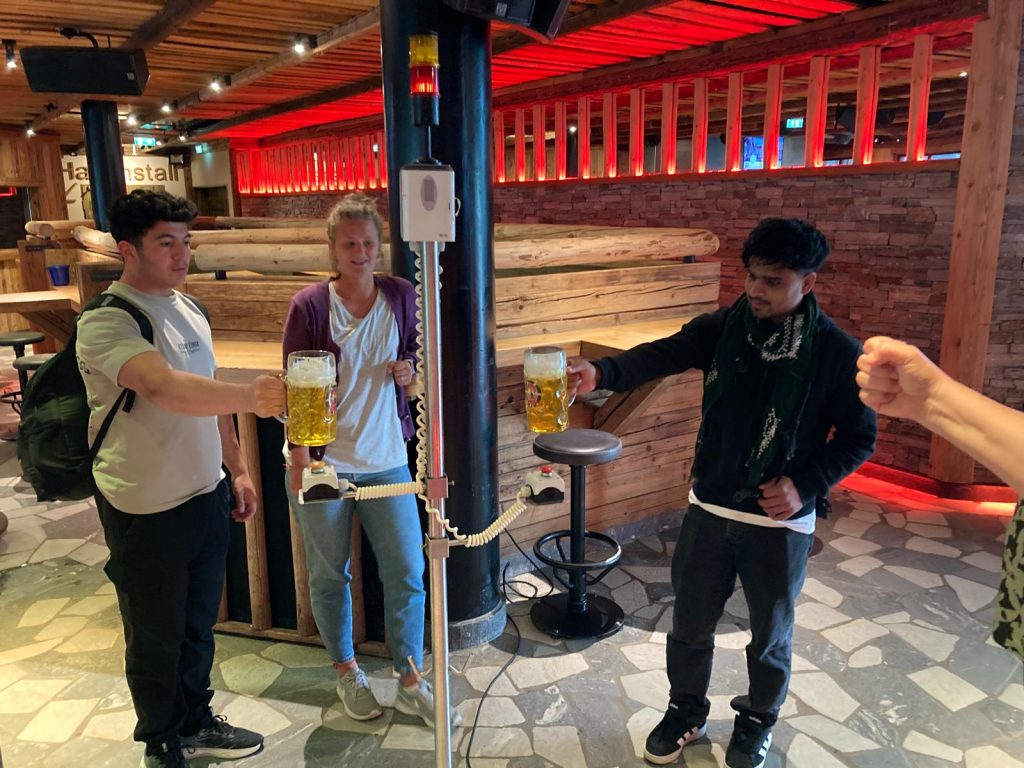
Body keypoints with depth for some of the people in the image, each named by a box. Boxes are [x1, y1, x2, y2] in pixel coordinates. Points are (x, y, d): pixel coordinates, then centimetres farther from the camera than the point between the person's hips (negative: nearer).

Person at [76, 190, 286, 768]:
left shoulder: (189, 311, 7)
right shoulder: (107, 323, -20)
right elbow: (165, 388, -39)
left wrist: (238, 469, 13)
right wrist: (250, 395, -53)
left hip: (206, 495, 7)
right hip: (146, 511, -7)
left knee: (199, 623, 22)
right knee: (156, 638, 13)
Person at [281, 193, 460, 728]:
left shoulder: (401, 297, 1)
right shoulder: (309, 306, -7)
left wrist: (409, 373, -10)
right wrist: (301, 459, -14)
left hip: (386, 460, 2)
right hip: (324, 463, -2)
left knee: (407, 572, 4)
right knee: (329, 574, 13)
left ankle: (411, 682, 22)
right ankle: (347, 673, 35)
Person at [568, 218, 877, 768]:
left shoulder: (837, 352, -12)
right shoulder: (724, 327, -6)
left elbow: (859, 438, -4)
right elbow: (661, 354, -22)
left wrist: (806, 485, -17)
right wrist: (601, 372, -41)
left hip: (780, 523, -2)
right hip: (709, 510, 2)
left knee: (770, 634, 18)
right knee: (689, 624, 16)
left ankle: (757, 721, 45)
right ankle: (686, 711, 42)